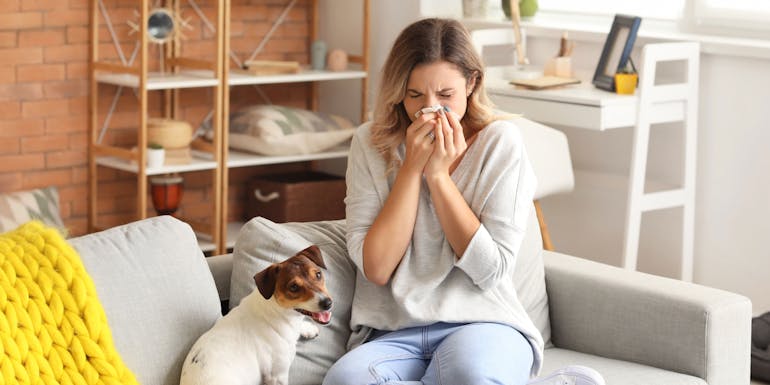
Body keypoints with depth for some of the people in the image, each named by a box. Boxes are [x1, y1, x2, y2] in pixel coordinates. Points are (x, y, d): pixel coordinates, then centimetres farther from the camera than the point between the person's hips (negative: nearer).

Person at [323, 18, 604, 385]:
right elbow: (376, 268, -5)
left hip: (482, 324, -3)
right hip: (393, 335, 4)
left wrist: (438, 173, -10)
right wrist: (412, 167, -9)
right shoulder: (370, 143, 4)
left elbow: (490, 271, -7)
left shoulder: (500, 142, 0)